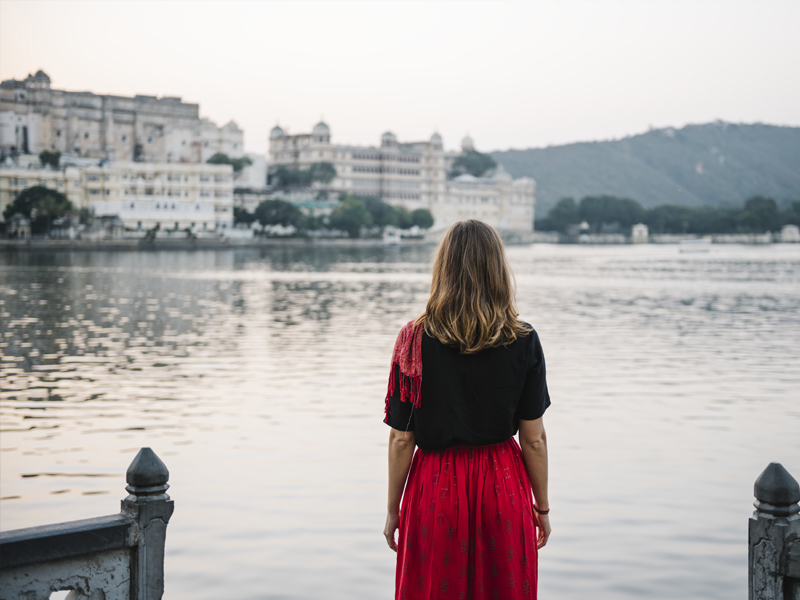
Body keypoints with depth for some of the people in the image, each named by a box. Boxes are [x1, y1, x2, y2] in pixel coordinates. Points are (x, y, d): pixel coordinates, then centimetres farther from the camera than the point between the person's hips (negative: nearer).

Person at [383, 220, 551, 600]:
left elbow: (401, 439, -8)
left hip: (436, 488, -1)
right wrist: (542, 506, 9)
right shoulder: (523, 342, -9)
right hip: (504, 489, 1)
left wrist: (393, 510, 4)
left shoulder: (415, 340, -11)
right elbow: (534, 438, -4)